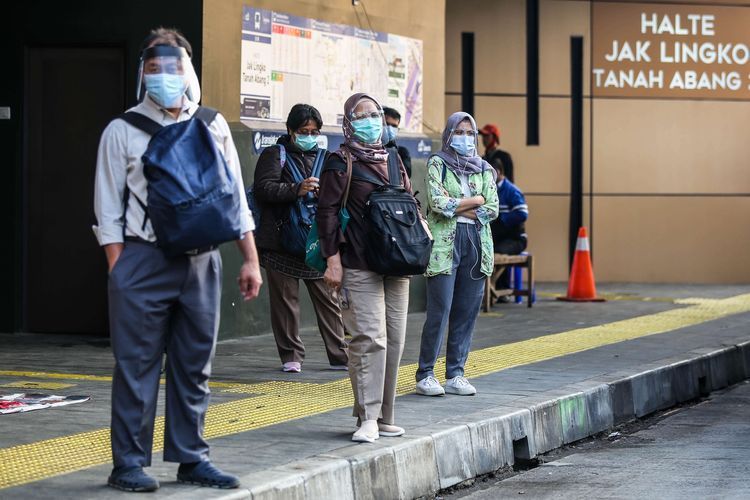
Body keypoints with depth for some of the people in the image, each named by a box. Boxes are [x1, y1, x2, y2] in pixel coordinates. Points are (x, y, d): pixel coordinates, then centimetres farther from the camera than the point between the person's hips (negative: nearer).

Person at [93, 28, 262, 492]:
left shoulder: (213, 127, 10)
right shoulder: (123, 131, 1)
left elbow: (236, 198, 13)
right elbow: (108, 208, 0)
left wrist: (251, 259, 8)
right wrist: (118, 270, -7)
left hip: (201, 260, 3)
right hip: (143, 261, -3)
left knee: (195, 366, 9)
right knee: (137, 364, -1)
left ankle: (192, 457, 18)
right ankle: (129, 463, 6)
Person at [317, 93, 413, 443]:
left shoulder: (393, 159, 17)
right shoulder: (341, 163, -2)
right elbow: (327, 212, -6)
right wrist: (333, 260, -12)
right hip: (358, 266, -7)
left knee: (394, 340, 7)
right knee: (370, 338, -14)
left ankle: (384, 416, 15)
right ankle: (368, 418, -12)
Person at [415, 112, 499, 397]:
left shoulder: (484, 169, 16)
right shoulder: (437, 164, 3)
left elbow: (493, 209, 5)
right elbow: (438, 202, -11)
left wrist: (456, 208, -5)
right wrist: (476, 200, -4)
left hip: (476, 243, 5)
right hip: (444, 243, -4)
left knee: (467, 312, 3)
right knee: (439, 311, -9)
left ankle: (455, 375, 9)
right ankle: (425, 374, -3)